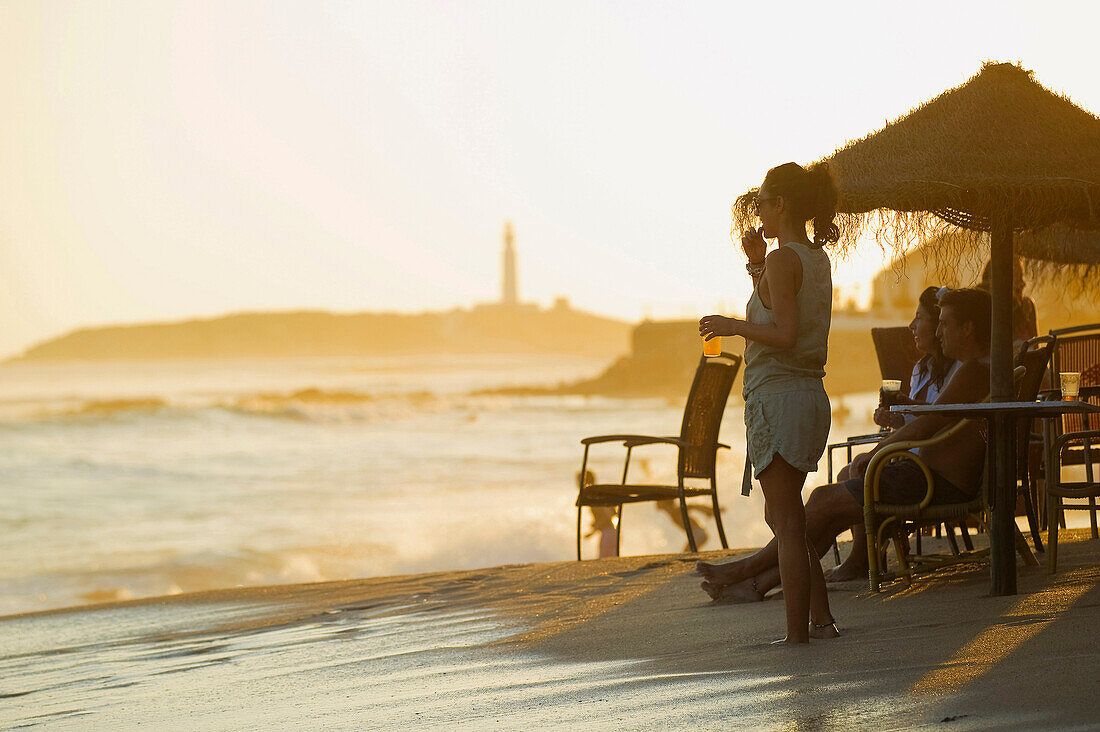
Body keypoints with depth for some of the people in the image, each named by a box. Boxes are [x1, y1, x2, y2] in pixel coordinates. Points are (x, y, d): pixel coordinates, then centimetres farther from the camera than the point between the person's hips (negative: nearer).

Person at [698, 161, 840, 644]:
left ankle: (797, 636, -2)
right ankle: (820, 618, 22)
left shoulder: (783, 260, -14)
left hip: (779, 397, -9)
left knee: (786, 522, -4)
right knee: (784, 515, 20)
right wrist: (757, 265, 17)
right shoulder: (817, 258, 13)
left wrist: (732, 326, -12)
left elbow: (784, 335, -23)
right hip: (810, 395, 9)